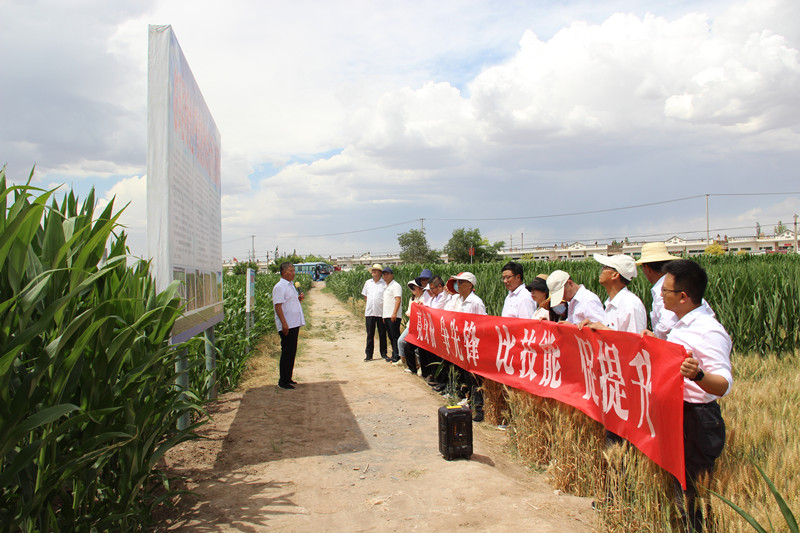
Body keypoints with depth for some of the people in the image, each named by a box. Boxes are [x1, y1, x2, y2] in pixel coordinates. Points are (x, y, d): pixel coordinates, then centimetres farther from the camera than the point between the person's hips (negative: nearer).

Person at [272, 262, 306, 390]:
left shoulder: (290, 285, 16)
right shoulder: (280, 287, -13)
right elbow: (278, 306, -19)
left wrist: (299, 298, 6)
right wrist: (284, 323, -24)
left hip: (294, 324, 9)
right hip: (286, 326, -9)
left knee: (292, 352, 14)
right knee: (287, 353, -5)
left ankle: (288, 378, 23)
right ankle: (282, 382, 3)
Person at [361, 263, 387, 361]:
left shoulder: (385, 284, -1)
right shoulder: (367, 283, 11)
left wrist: (380, 303, -9)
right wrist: (369, 304, 10)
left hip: (381, 312, -3)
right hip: (369, 312, 3)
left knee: (382, 334, 5)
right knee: (370, 334, 4)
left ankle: (383, 353, 15)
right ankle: (369, 354, 9)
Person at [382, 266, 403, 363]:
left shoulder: (395, 285, -6)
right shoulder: (386, 287, 22)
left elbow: (398, 299, -16)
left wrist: (394, 313, -24)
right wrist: (384, 316, 19)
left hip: (393, 316, -9)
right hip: (386, 316, 9)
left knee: (395, 336, -8)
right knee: (391, 337, 11)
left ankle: (397, 356, -6)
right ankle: (394, 356, 16)